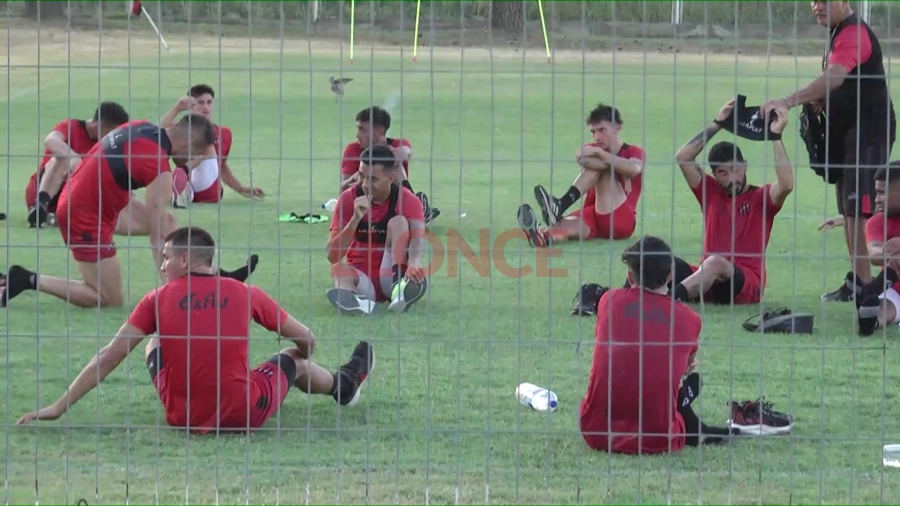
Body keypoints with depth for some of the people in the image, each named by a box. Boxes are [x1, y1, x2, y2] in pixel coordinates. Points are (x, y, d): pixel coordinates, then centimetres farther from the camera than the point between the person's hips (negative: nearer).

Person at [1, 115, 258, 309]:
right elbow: (158, 235, -22)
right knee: (111, 300, -1)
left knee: (168, 221, 12)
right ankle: (31, 281, -3)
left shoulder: (143, 128, 0)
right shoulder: (159, 167, -24)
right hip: (85, 216, -10)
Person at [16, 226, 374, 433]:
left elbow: (110, 357, -8)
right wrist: (300, 361, 33)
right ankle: (344, 385, 61)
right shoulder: (245, 294, -4)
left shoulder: (158, 300, -6)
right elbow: (306, 340, 7)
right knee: (293, 359, 30)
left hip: (183, 418, 0)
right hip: (246, 415, 0)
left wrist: (59, 407, -3)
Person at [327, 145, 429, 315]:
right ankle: (356, 299, -64)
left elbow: (417, 238, -29)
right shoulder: (349, 198, -4)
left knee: (398, 222, -21)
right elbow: (333, 256, -11)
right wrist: (356, 219, -25)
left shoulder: (407, 200, -8)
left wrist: (414, 263, -52)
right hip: (362, 277, 1)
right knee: (339, 269, -31)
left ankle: (399, 286, -40)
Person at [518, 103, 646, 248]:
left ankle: (561, 206, -43)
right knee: (571, 224, -34)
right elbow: (584, 161, -8)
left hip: (621, 221, -3)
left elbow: (634, 169, -22)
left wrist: (599, 153, -26)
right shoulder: (593, 150, 18)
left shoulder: (634, 153, 4)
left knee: (600, 167, -23)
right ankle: (543, 236, -69)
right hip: (594, 217, 3)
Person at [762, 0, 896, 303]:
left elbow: (834, 77, -35)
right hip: (846, 131, 11)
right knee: (848, 211, 13)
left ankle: (864, 286, -16)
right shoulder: (839, 33, 16)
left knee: (858, 209, -14)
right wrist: (821, 101, 5)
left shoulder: (853, 34, -18)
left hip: (869, 132, -11)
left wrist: (788, 102, -43)